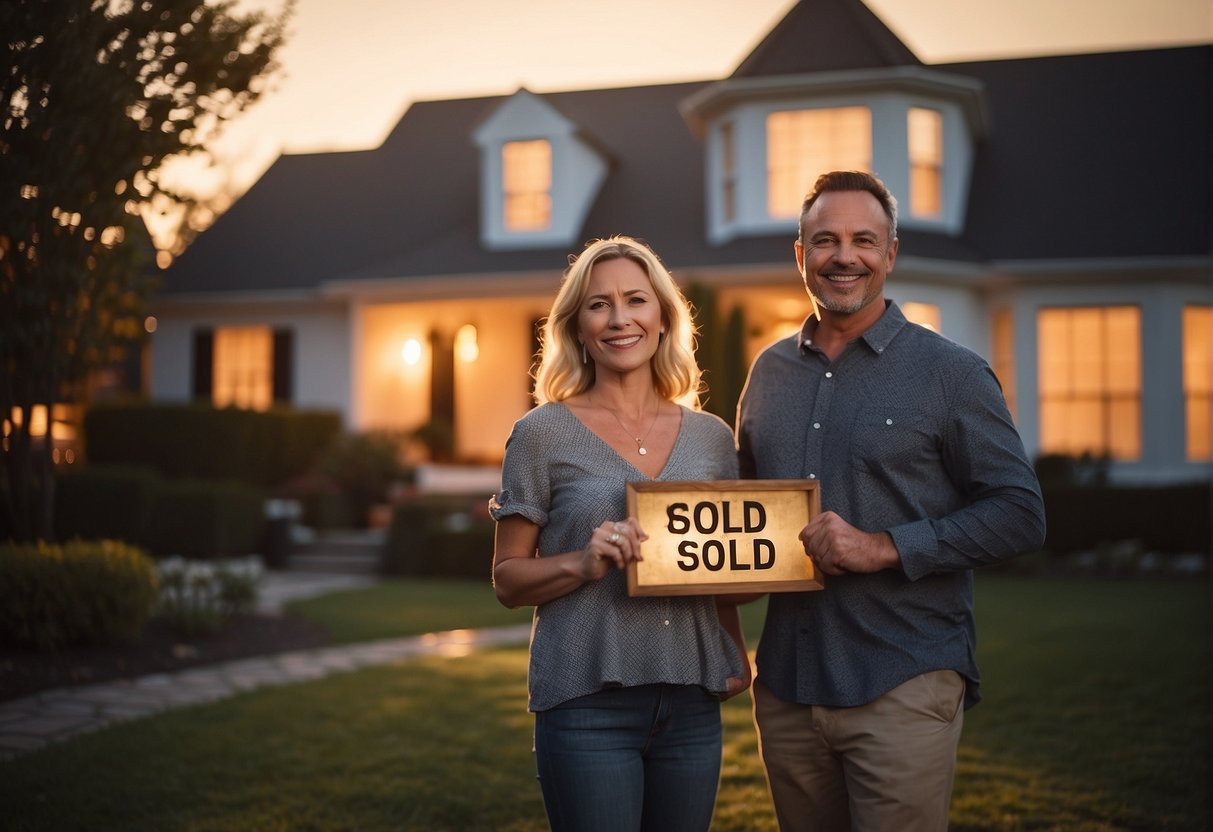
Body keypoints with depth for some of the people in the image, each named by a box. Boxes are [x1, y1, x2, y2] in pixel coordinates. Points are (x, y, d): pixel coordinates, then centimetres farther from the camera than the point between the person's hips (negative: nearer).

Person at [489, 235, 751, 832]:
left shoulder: (712, 438, 8)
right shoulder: (542, 434, -2)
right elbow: (507, 580, 0)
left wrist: (736, 654, 3)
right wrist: (582, 564, -17)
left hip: (692, 705, 4)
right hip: (588, 707, -4)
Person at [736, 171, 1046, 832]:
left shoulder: (949, 372, -3)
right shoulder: (769, 371, 11)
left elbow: (1020, 515, -7)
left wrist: (885, 547, -16)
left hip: (904, 686, -4)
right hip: (785, 686, 5)